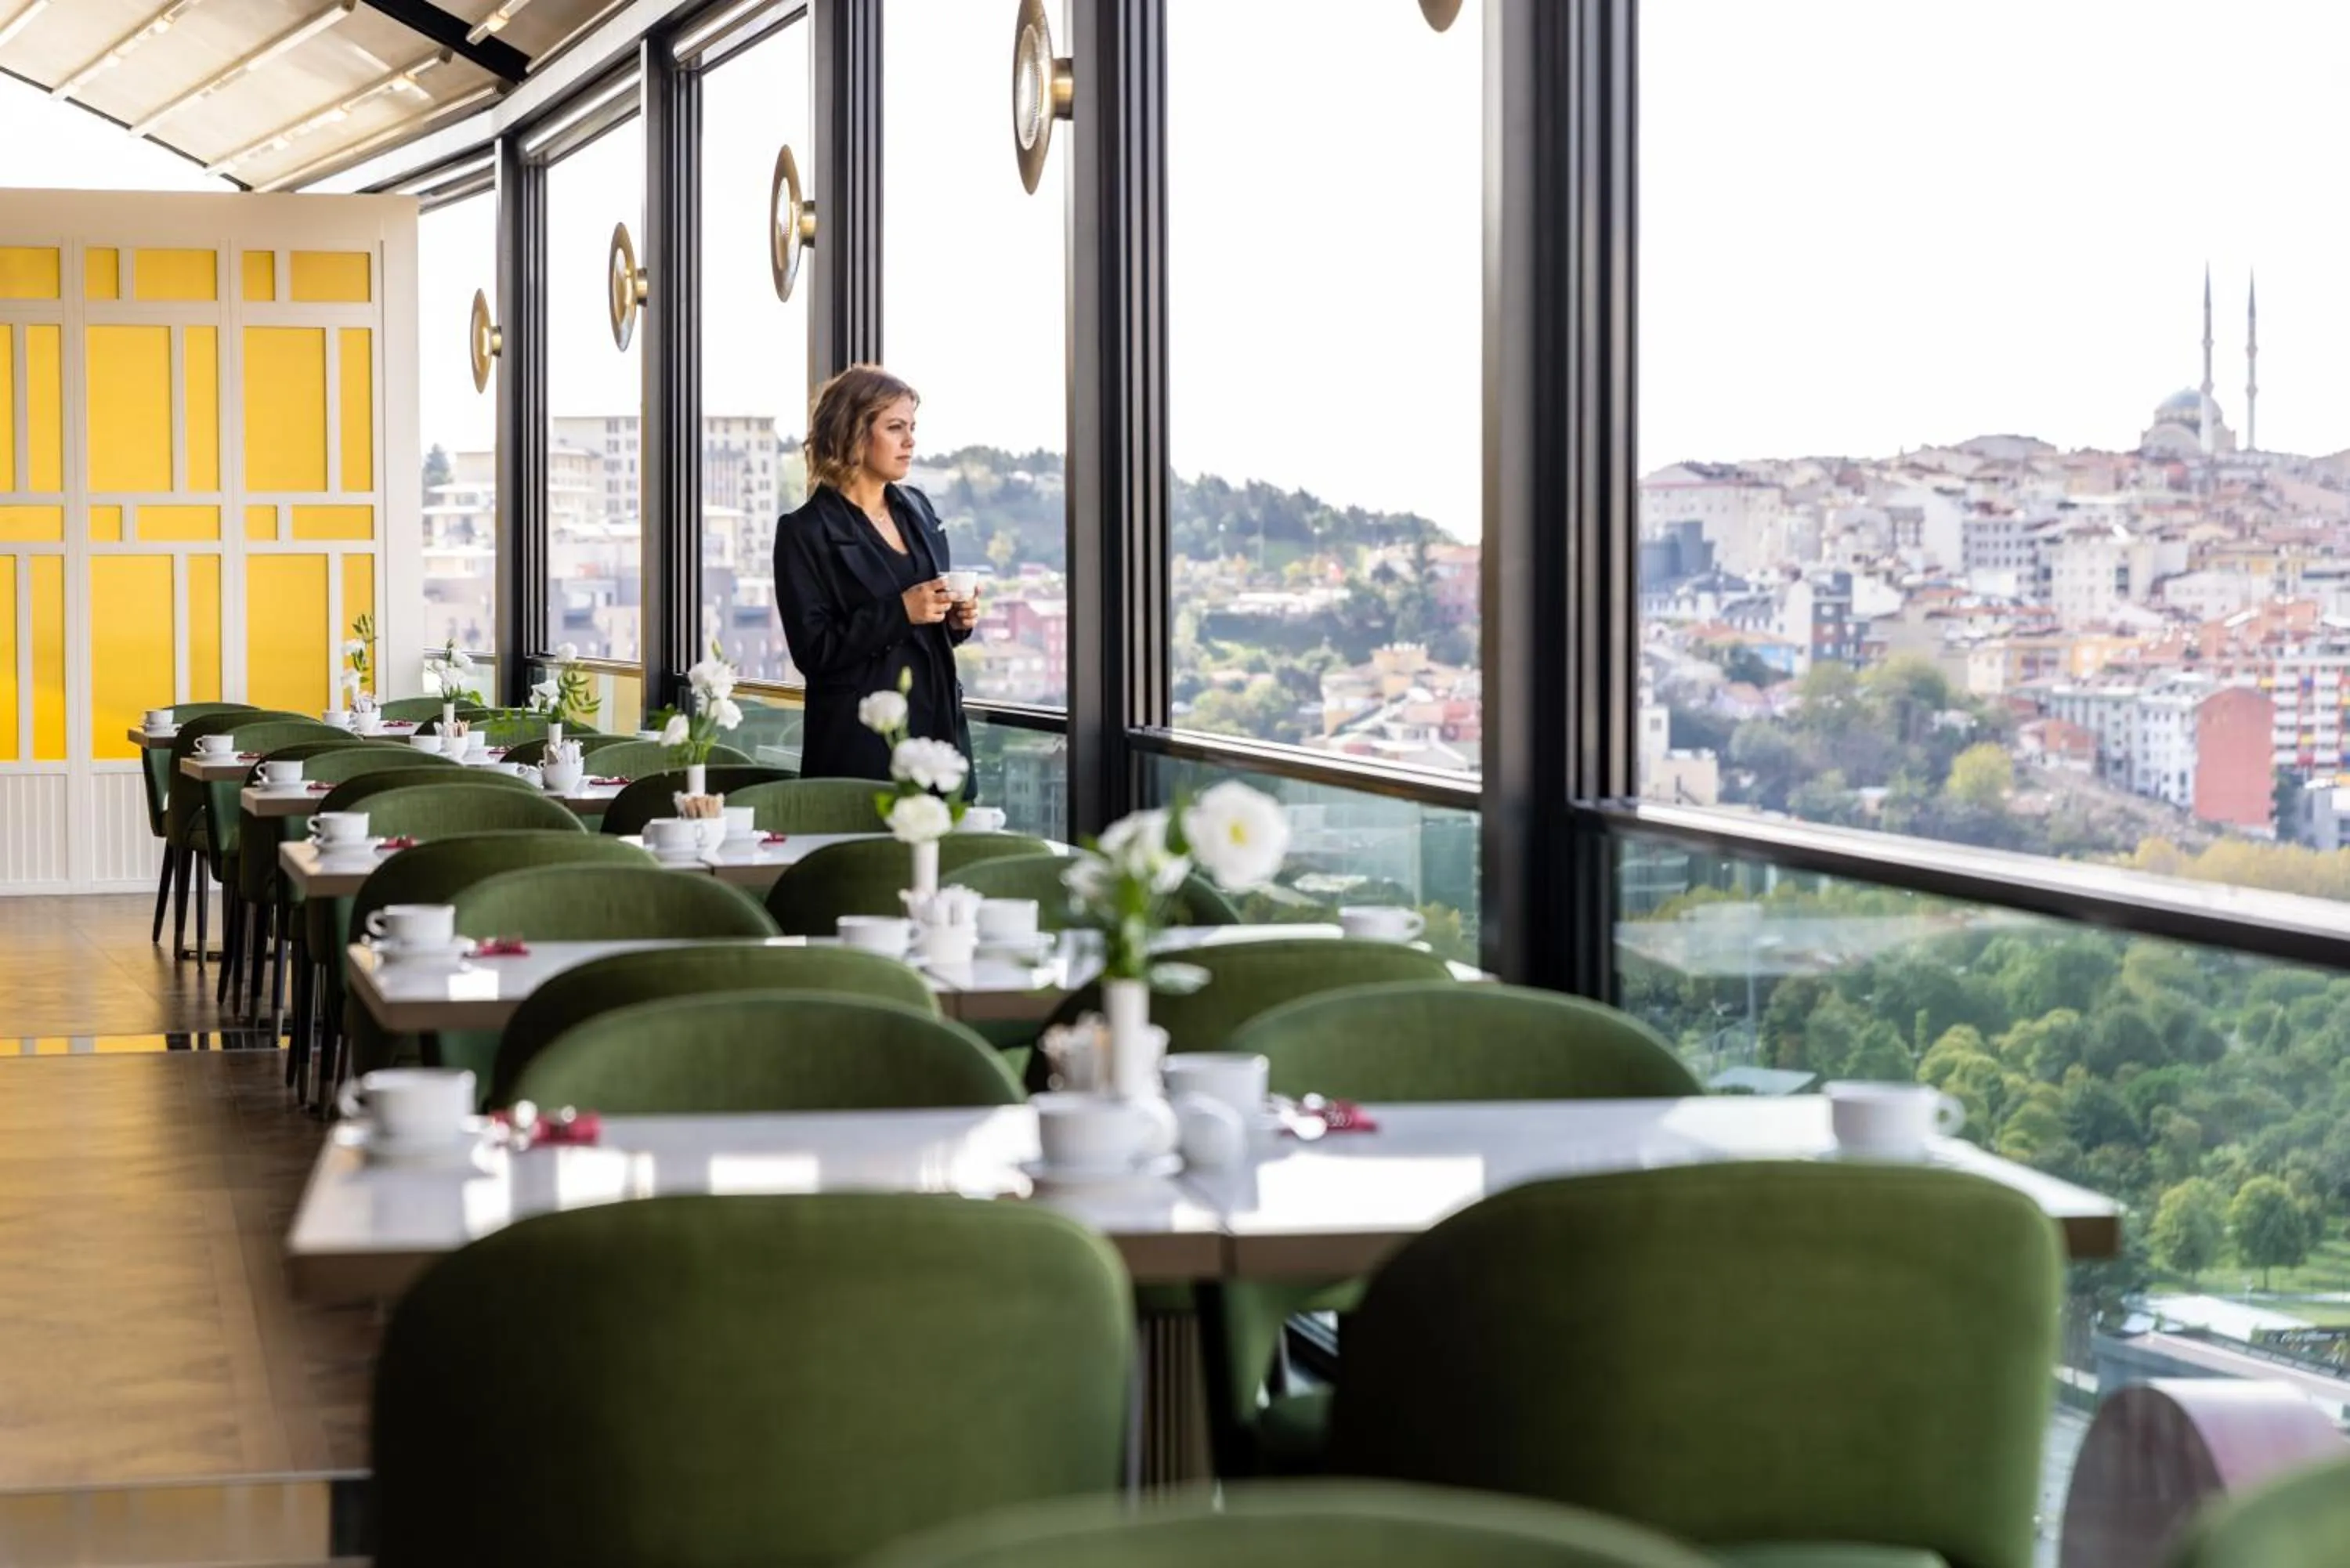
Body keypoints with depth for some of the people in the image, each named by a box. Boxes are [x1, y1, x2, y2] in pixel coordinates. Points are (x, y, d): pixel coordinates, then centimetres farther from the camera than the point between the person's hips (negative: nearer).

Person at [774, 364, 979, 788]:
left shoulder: (917, 509, 13)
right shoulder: (806, 532, -7)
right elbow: (812, 652, -12)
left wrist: (958, 617, 2)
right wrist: (900, 612, -19)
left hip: (939, 724, 6)